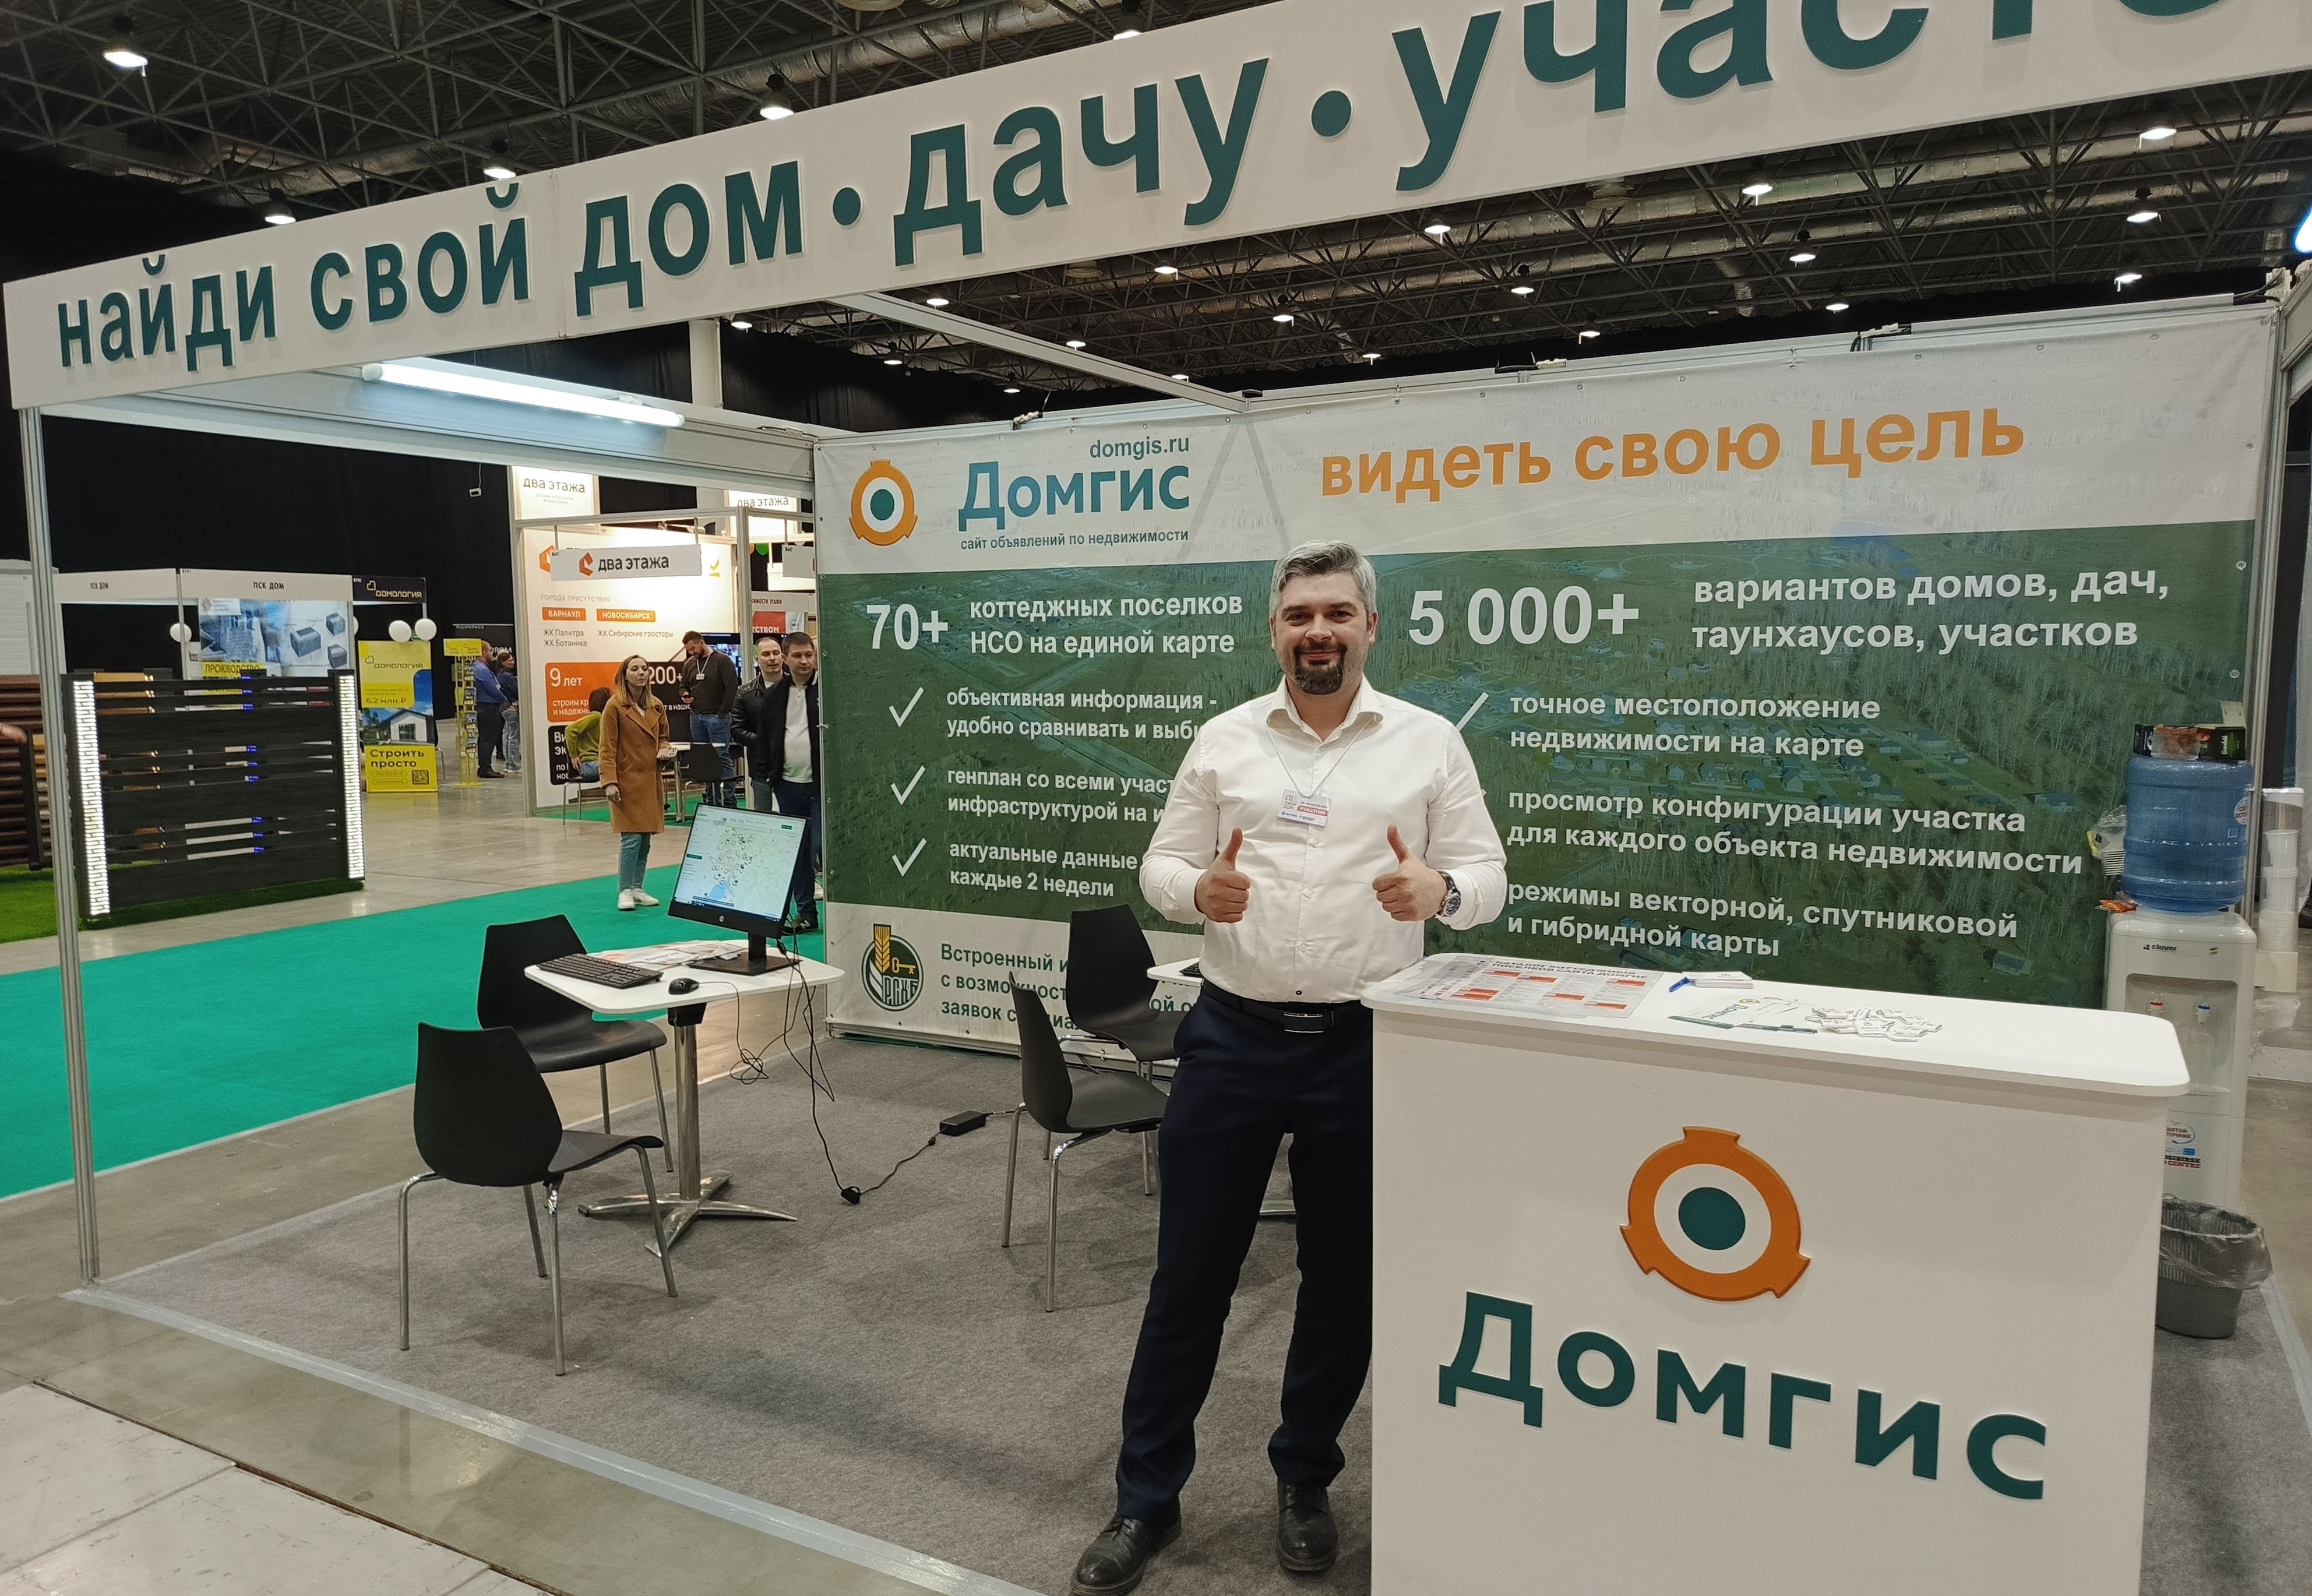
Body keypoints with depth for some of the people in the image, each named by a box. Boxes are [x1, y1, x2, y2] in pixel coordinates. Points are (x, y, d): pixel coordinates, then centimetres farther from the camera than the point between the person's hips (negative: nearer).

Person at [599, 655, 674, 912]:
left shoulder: (656, 706, 10)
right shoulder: (615, 706, -7)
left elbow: (664, 736, 24)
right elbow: (608, 749, -9)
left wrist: (664, 749, 0)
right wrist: (609, 782, -16)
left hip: (651, 781, 6)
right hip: (628, 781, -6)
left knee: (645, 839, 8)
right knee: (631, 839, -8)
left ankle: (637, 889, 18)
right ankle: (625, 892, 1)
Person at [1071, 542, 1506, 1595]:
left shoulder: (1430, 743, 1)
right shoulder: (1223, 740, 4)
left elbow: (1486, 875, 2)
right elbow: (1161, 865, 5)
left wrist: (1438, 892, -21)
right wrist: (1199, 890, -18)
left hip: (1363, 1046, 0)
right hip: (1234, 1036, 1)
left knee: (1345, 1280, 12)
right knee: (1190, 1274, 8)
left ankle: (1304, 1482, 35)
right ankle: (1146, 1498, 25)